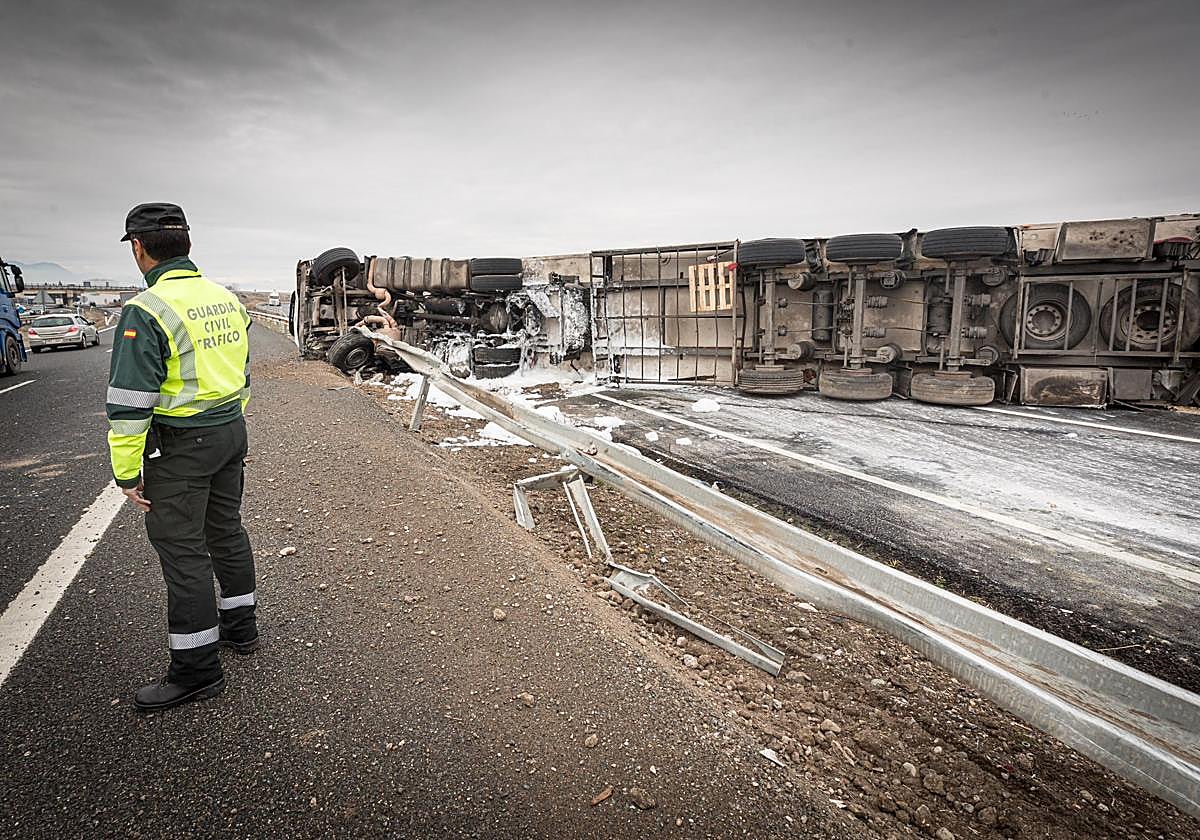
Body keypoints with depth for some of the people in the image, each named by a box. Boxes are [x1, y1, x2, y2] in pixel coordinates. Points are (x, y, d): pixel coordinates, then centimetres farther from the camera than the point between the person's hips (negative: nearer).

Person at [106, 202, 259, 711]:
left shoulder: (147, 311, -18)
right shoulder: (226, 299, 7)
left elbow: (129, 403, -19)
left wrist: (127, 474, -11)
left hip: (179, 447, -8)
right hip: (231, 432, 8)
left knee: (182, 552, 2)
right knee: (226, 530, 20)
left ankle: (198, 669, 12)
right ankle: (240, 626, 36)